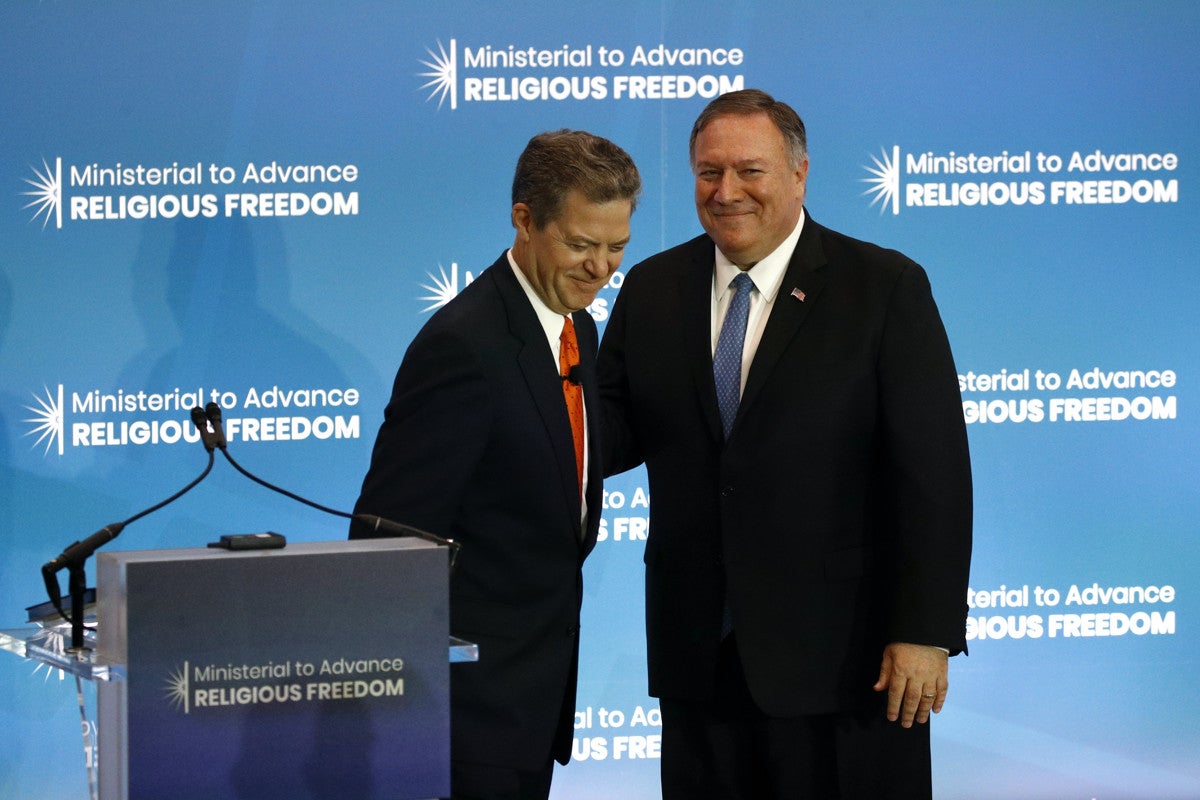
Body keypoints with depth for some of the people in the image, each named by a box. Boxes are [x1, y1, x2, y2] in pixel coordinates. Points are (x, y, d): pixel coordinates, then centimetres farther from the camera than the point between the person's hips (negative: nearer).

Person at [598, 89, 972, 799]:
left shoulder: (886, 288, -5)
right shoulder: (652, 289, 9)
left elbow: (934, 472, -8)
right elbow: (617, 433, 9)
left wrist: (927, 633, -14)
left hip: (841, 653, -4)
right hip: (699, 655, 4)